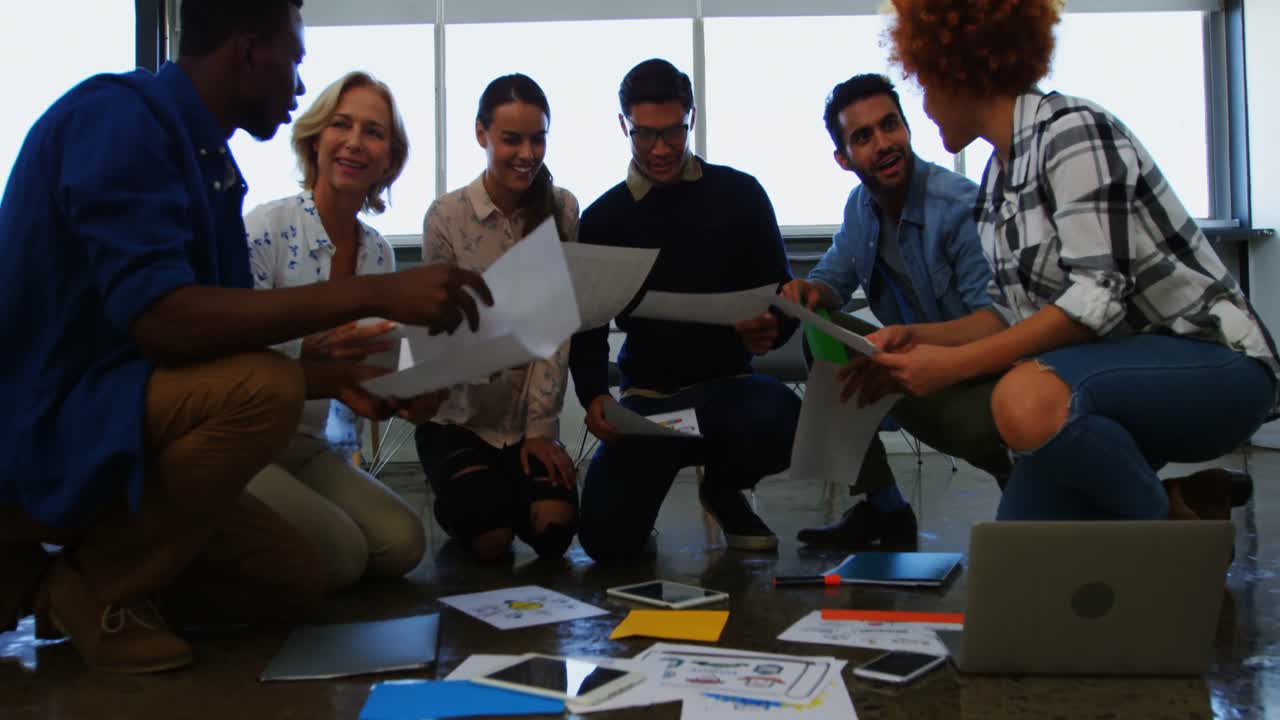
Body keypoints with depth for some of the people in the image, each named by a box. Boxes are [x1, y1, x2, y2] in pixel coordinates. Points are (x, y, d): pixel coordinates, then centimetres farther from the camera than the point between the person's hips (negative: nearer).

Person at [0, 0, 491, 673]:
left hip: (107, 427, 9)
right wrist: (374, 293, -34)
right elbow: (160, 319, -31)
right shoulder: (118, 116, -18)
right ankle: (96, 586, -10)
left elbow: (209, 337, 12)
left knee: (293, 579, 8)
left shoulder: (201, 153, 10)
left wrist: (331, 378, 2)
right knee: (262, 386, -30)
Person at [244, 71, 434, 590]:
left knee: (402, 544, -12)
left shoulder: (379, 253, 6)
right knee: (340, 551, -26)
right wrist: (310, 348, -36)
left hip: (310, 447, 7)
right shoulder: (267, 228, -15)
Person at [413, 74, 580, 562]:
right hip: (458, 418, -1)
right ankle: (457, 501, 21)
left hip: (531, 416, 2)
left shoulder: (562, 210, -3)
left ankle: (509, 493, 20)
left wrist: (541, 428, -11)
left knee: (554, 529, -16)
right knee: (490, 540, -16)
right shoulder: (446, 217, -8)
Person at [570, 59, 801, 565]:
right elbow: (588, 328, 6)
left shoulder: (739, 195, 2)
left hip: (728, 382, 0)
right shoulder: (603, 218, 5)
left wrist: (772, 330, -21)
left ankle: (723, 489, 2)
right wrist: (593, 396, -15)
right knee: (607, 539, -19)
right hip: (648, 394, 1)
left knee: (780, 419, -37)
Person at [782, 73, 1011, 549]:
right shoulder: (860, 207, 3)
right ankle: (883, 510, -3)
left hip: (989, 372, -7)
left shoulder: (962, 206, -21)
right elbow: (835, 278, 14)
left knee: (969, 423, -39)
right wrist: (812, 290, -12)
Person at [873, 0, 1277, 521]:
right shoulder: (996, 179, 10)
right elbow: (1012, 314, 13)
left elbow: (1097, 298, -25)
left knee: (1027, 399, -38)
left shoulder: (1072, 131, -16)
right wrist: (920, 338, -2)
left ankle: (1171, 525, -11)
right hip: (1118, 368, 8)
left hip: (1211, 361, -8)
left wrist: (953, 364, -25)